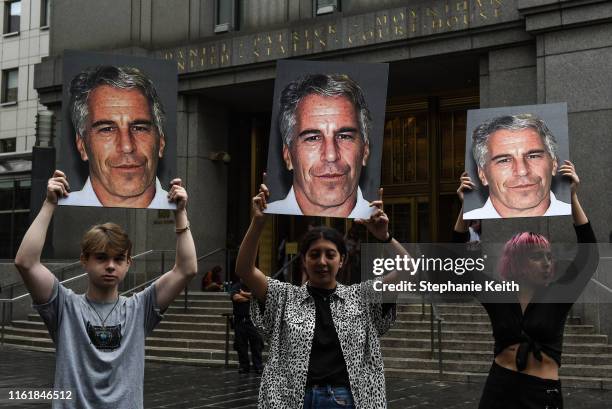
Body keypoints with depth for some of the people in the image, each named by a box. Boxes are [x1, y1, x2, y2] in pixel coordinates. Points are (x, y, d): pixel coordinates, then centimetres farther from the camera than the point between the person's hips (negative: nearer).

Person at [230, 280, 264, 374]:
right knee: (241, 345, 4)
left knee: (256, 345, -2)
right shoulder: (236, 286, 5)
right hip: (240, 320, 0)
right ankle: (243, 366, 14)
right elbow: (236, 297, -13)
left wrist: (244, 294, -6)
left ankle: (258, 366, 3)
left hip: (253, 320, 0)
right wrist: (250, 297, -5)